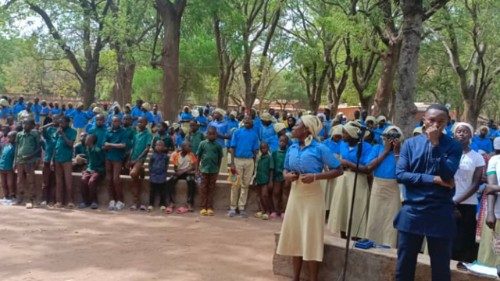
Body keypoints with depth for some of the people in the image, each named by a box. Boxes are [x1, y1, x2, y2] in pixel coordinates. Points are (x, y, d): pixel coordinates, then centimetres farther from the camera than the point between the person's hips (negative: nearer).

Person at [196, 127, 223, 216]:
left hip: (214, 170, 1)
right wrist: (197, 168, 4)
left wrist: (218, 169, 7)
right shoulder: (203, 144, -1)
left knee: (211, 189, 6)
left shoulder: (218, 145, 1)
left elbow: (220, 158, 7)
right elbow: (198, 156, 4)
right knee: (203, 188, 3)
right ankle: (203, 207, 7)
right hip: (204, 169, -1)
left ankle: (210, 207, 11)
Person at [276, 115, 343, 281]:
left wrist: (315, 176, -21)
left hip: (312, 197, -6)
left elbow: (338, 170, -10)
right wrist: (287, 176, -7)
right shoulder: (292, 148, 5)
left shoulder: (320, 148, -12)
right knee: (294, 236, 10)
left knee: (311, 238, 0)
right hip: (295, 195, 6)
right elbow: (286, 169, 17)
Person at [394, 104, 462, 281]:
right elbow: (400, 174, -7)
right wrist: (433, 179, -14)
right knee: (404, 266, 10)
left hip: (440, 214, -1)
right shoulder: (410, 143, 4)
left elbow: (447, 175, -15)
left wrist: (435, 144, -17)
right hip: (411, 212, 1)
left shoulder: (453, 146, 0)